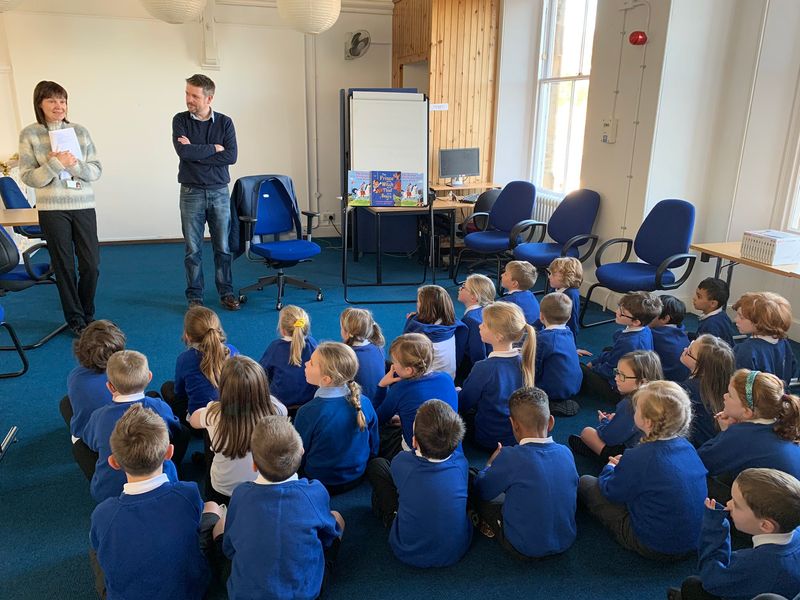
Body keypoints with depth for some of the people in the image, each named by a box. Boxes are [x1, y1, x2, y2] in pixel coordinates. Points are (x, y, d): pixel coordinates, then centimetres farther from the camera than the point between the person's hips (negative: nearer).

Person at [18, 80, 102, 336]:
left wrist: (75, 164, -16)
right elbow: (28, 177, -4)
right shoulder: (29, 134, -1)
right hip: (52, 210, -2)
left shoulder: (80, 131, 5)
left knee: (91, 265, 4)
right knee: (64, 266, 6)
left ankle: (88, 315, 25)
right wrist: (56, 164, -18)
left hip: (84, 207, 2)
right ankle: (75, 319, 20)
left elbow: (96, 170, 3)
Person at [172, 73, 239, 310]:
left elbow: (231, 156, -10)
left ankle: (226, 293, 17)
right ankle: (194, 296, 13)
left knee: (223, 247, 6)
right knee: (193, 249, 3)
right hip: (191, 193, -1)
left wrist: (196, 153, -11)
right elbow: (184, 151, -15)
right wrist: (213, 148, -9)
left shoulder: (225, 122, 2)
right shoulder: (180, 120, 1)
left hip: (219, 192, 1)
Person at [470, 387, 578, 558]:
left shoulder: (511, 457, -24)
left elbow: (482, 491, -9)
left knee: (470, 476, 2)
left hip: (525, 549, -5)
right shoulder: (566, 452, -9)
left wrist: (490, 464, 13)